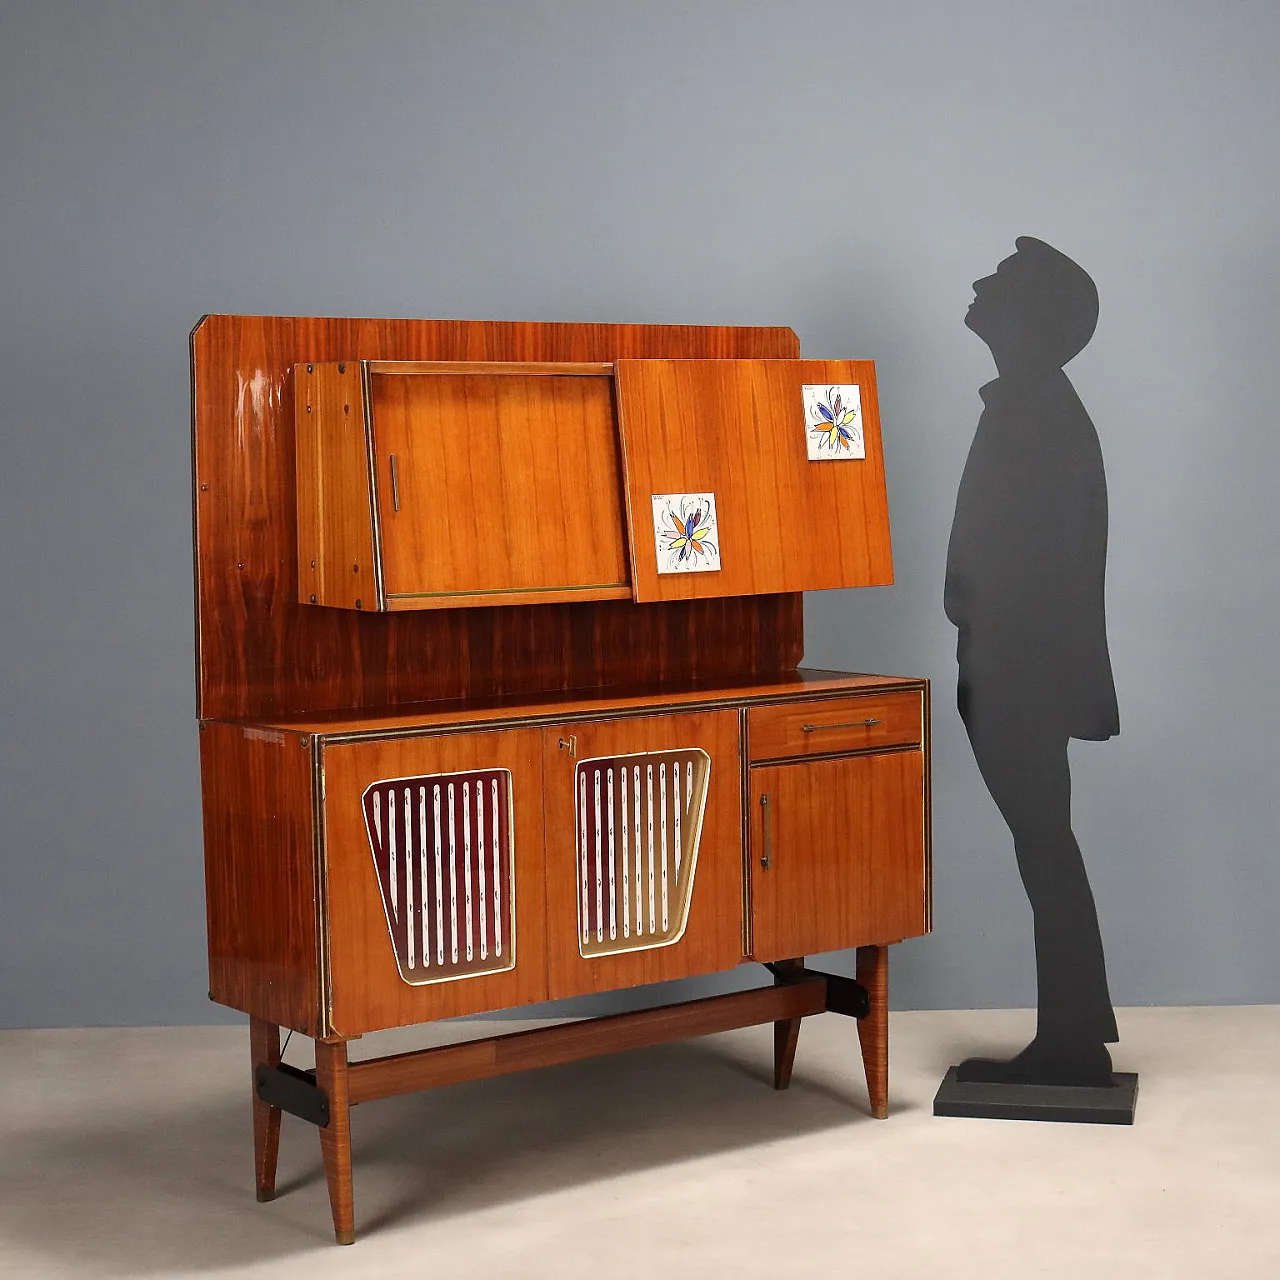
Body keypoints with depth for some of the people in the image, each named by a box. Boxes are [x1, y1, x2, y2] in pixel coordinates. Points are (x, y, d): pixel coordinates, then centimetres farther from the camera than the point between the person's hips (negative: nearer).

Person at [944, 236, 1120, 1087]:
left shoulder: (1035, 410, -14)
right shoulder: (1036, 406, 16)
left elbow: (1035, 551, -20)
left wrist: (990, 663, -19)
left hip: (1022, 669, -10)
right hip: (1023, 665, 10)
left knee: (1043, 845, -5)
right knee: (1044, 844, 11)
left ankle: (1072, 1044, 2)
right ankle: (1071, 1040, 18)